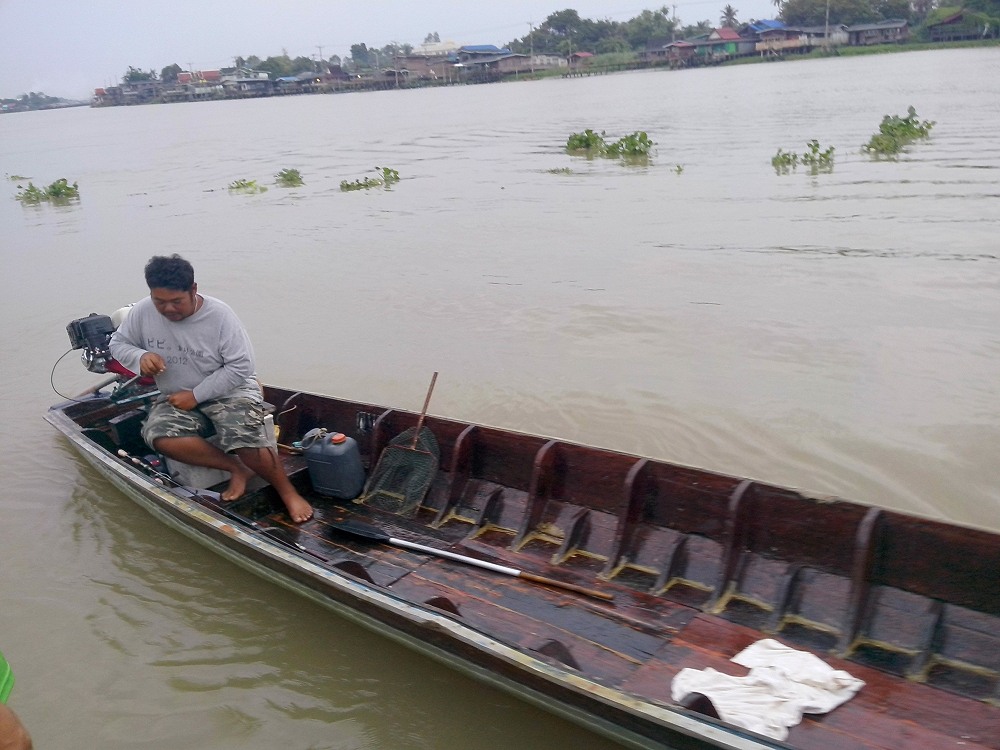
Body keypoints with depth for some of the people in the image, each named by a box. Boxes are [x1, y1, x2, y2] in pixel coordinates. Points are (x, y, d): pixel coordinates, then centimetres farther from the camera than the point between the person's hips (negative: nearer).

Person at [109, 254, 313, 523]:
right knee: (159, 436, -28)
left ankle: (288, 492, -5)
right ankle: (237, 468, -14)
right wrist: (140, 356, -15)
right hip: (178, 398, 4)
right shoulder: (142, 312, -7)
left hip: (230, 390, -4)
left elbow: (241, 367, -17)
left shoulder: (219, 314, -17)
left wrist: (196, 395, -19)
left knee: (246, 440, -31)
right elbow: (117, 343, 9)